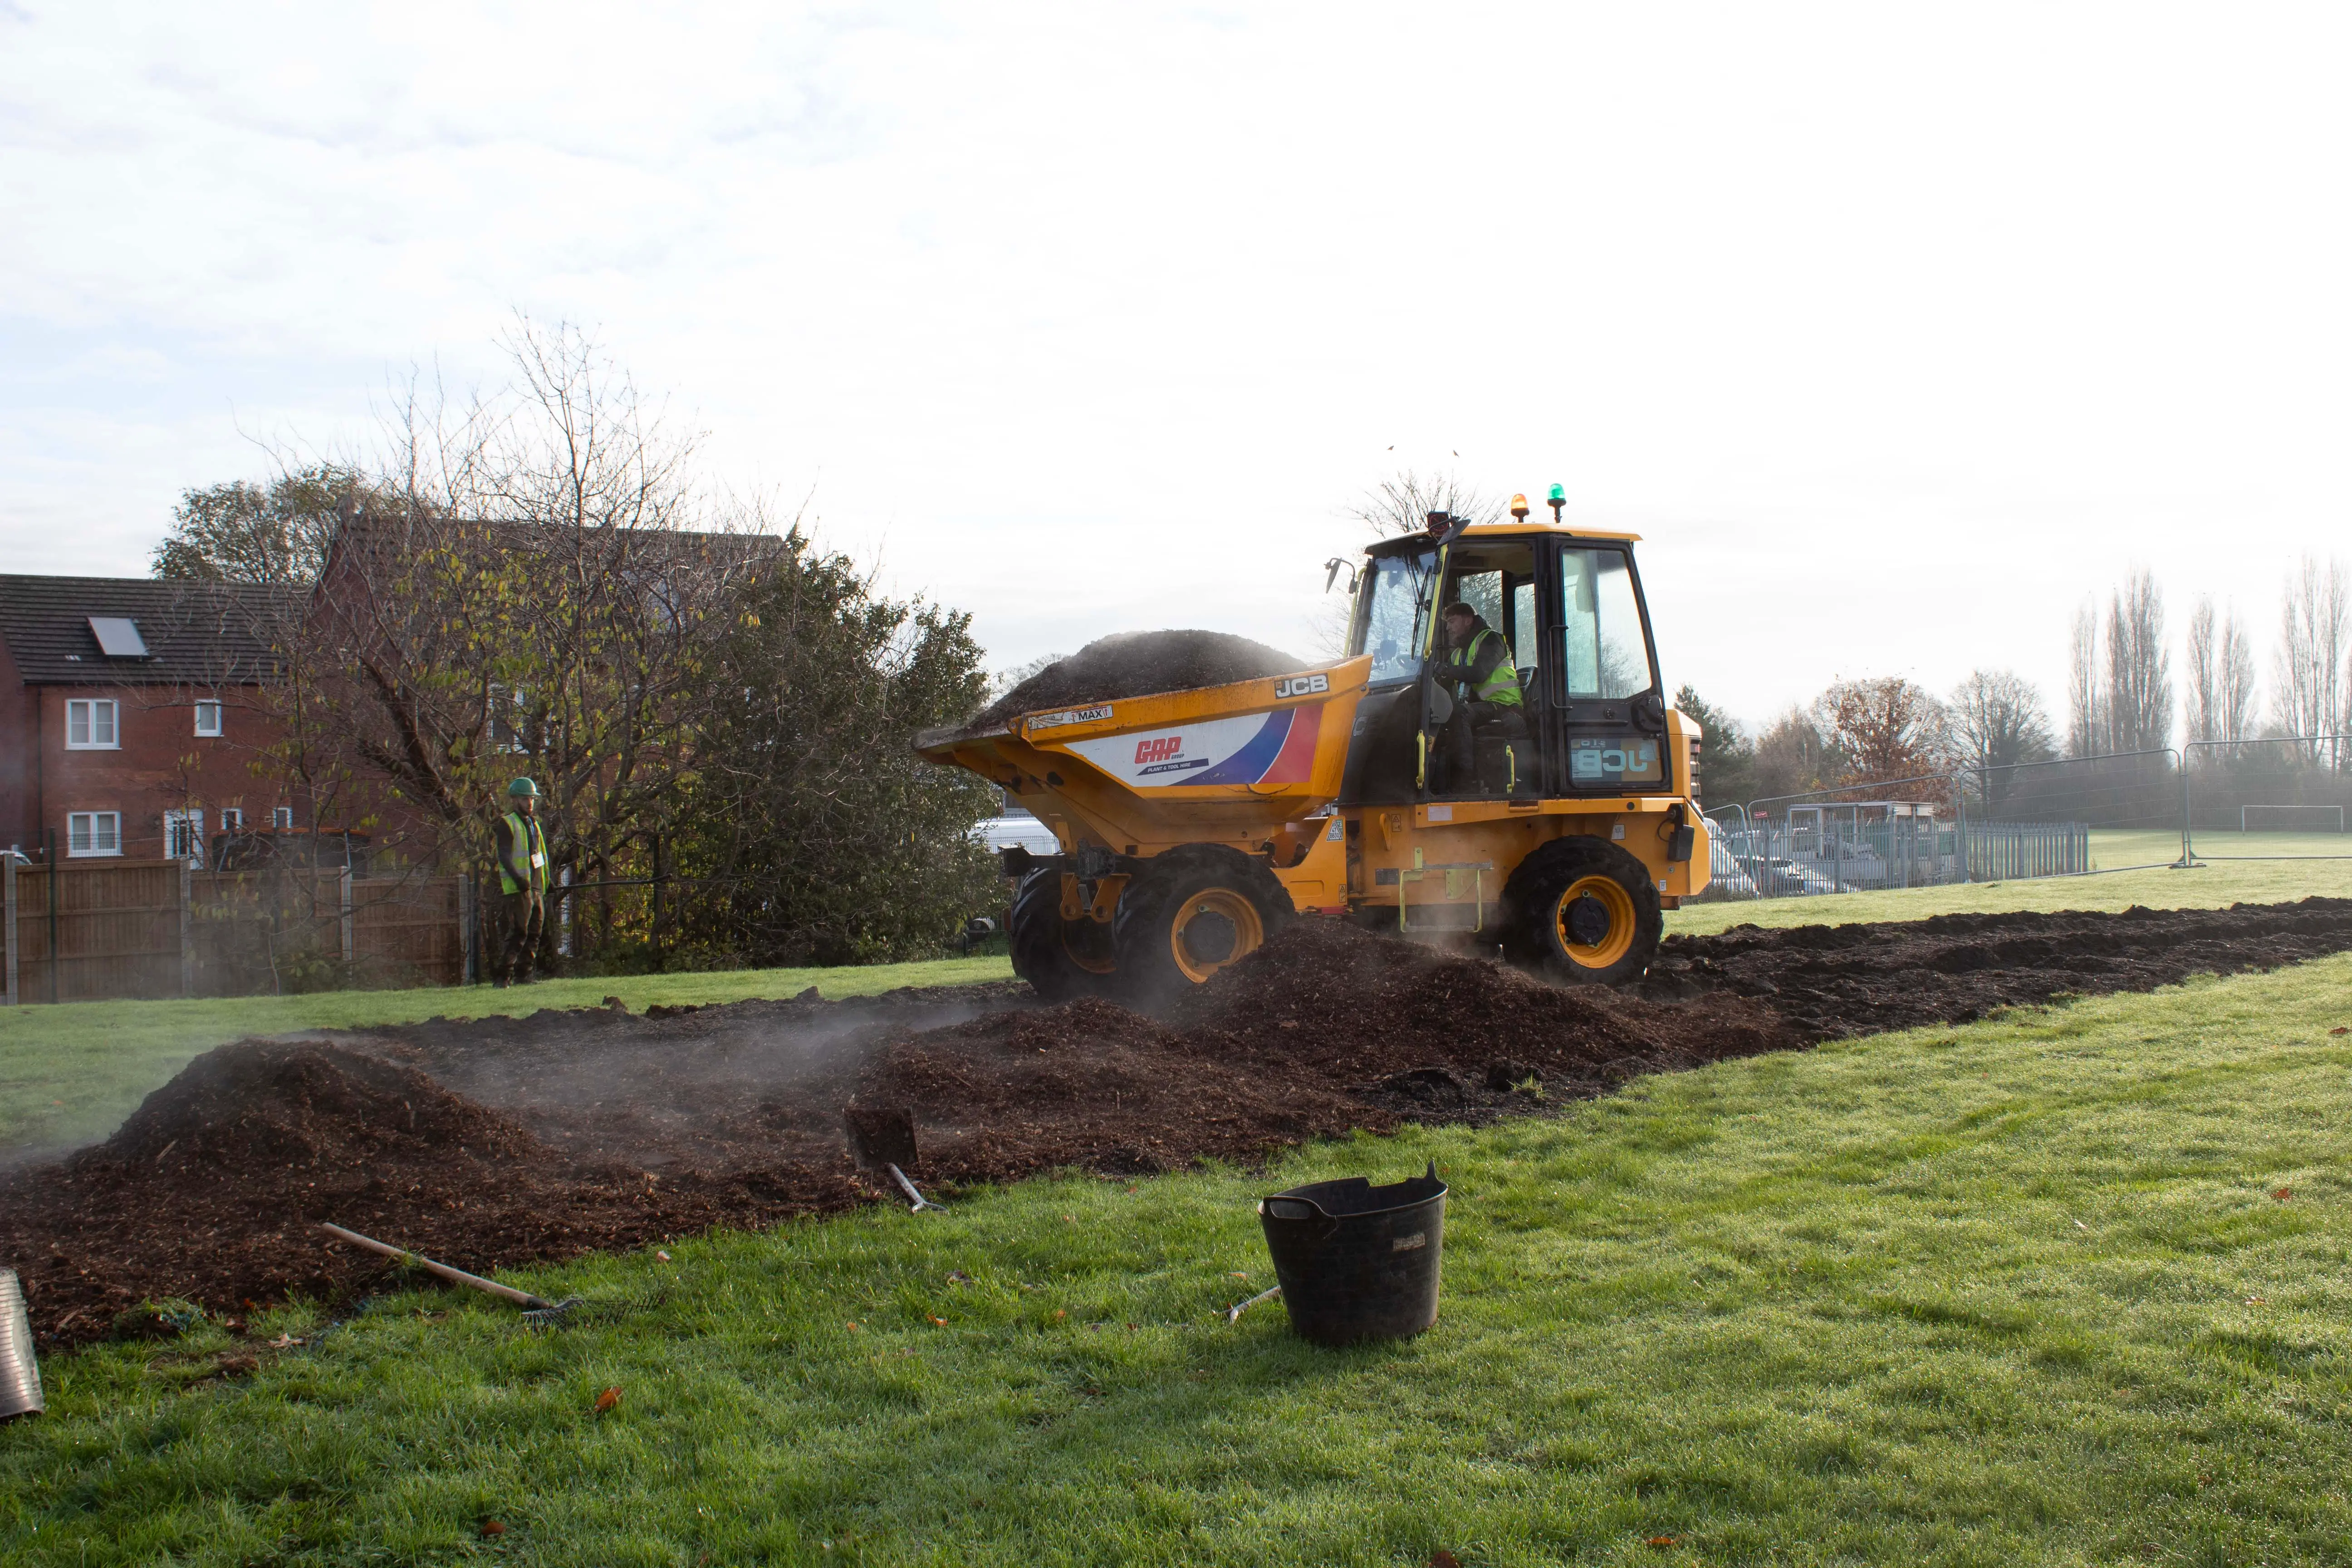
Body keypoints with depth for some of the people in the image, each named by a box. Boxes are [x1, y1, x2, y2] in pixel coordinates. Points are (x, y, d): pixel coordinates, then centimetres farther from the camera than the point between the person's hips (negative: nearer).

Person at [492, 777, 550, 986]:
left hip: (536, 887, 8)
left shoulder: (534, 824, 21)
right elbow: (504, 855, -15)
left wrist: (544, 886, 19)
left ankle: (525, 972, 13)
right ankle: (504, 975, -11)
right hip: (518, 889, -8)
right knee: (518, 932, -12)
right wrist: (518, 879, -26)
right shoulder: (507, 823, -4)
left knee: (534, 932, 8)